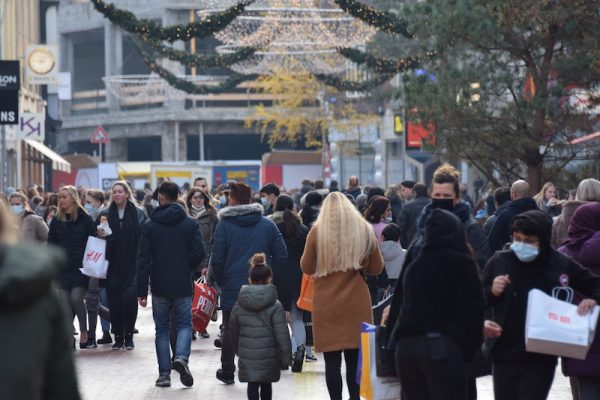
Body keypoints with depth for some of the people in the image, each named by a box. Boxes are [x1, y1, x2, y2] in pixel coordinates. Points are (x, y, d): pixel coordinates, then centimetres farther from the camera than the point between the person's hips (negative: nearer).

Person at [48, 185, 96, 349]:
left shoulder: (85, 219, 0)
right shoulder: (56, 220, 9)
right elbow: (51, 243, 11)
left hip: (80, 267, -3)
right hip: (62, 268, 3)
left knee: (76, 298, -16)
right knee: (65, 301, 0)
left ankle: (84, 330, 2)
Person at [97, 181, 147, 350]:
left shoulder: (139, 214, 2)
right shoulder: (105, 214, 9)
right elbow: (96, 237, 13)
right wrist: (100, 235, -10)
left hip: (132, 266, -2)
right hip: (112, 267, 2)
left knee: (129, 299, -12)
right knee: (114, 303, 1)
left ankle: (128, 336, 3)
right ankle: (118, 337, 11)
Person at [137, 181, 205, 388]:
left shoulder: (149, 225, -1)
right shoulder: (191, 224, -1)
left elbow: (143, 259, -3)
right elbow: (199, 252, -7)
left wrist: (141, 290, -2)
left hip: (159, 287, 0)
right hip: (183, 286, 0)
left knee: (162, 329, 10)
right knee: (184, 324, 10)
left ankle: (164, 373, 5)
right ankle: (181, 357, -18)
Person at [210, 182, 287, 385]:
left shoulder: (224, 224, -7)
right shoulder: (268, 224, 1)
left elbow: (217, 258, -9)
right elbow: (281, 254, 0)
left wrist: (221, 281, 6)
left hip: (232, 286, -1)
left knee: (230, 329, 10)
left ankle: (227, 371, 18)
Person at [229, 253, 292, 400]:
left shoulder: (238, 306, 2)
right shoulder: (275, 306, -9)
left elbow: (233, 332, 11)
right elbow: (282, 334, -10)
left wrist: (238, 350, 27)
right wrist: (286, 358, -2)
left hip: (246, 355, 1)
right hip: (268, 355, -1)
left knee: (252, 385, 3)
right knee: (266, 384, 16)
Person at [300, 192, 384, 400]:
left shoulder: (317, 231, -3)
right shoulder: (365, 230, 3)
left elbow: (307, 268, 1)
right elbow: (376, 268, 7)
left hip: (326, 304, -1)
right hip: (357, 303, 2)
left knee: (332, 360, 2)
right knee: (355, 359, 6)